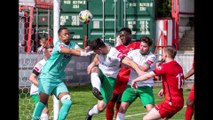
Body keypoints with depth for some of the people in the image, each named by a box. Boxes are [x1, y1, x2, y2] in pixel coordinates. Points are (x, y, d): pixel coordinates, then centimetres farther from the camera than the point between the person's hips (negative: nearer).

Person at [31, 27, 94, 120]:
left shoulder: (72, 44, 6)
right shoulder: (59, 44, -13)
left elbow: (80, 50, -14)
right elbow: (69, 51, -32)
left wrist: (86, 52, -36)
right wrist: (84, 54, -44)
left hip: (59, 80, 6)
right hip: (47, 77, -6)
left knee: (67, 102, -7)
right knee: (43, 101, -12)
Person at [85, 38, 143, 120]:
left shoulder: (114, 54, -31)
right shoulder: (101, 49, -10)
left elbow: (129, 62, -43)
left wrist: (139, 71, -59)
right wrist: (93, 63, -3)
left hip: (109, 79, -5)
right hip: (100, 74, 5)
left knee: (101, 107, -8)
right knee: (94, 69, -34)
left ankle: (90, 113, 24)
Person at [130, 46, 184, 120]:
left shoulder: (166, 66, -14)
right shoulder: (178, 67, 10)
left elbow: (148, 76, -14)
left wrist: (135, 80, -1)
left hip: (171, 102, -9)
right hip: (180, 101, 9)